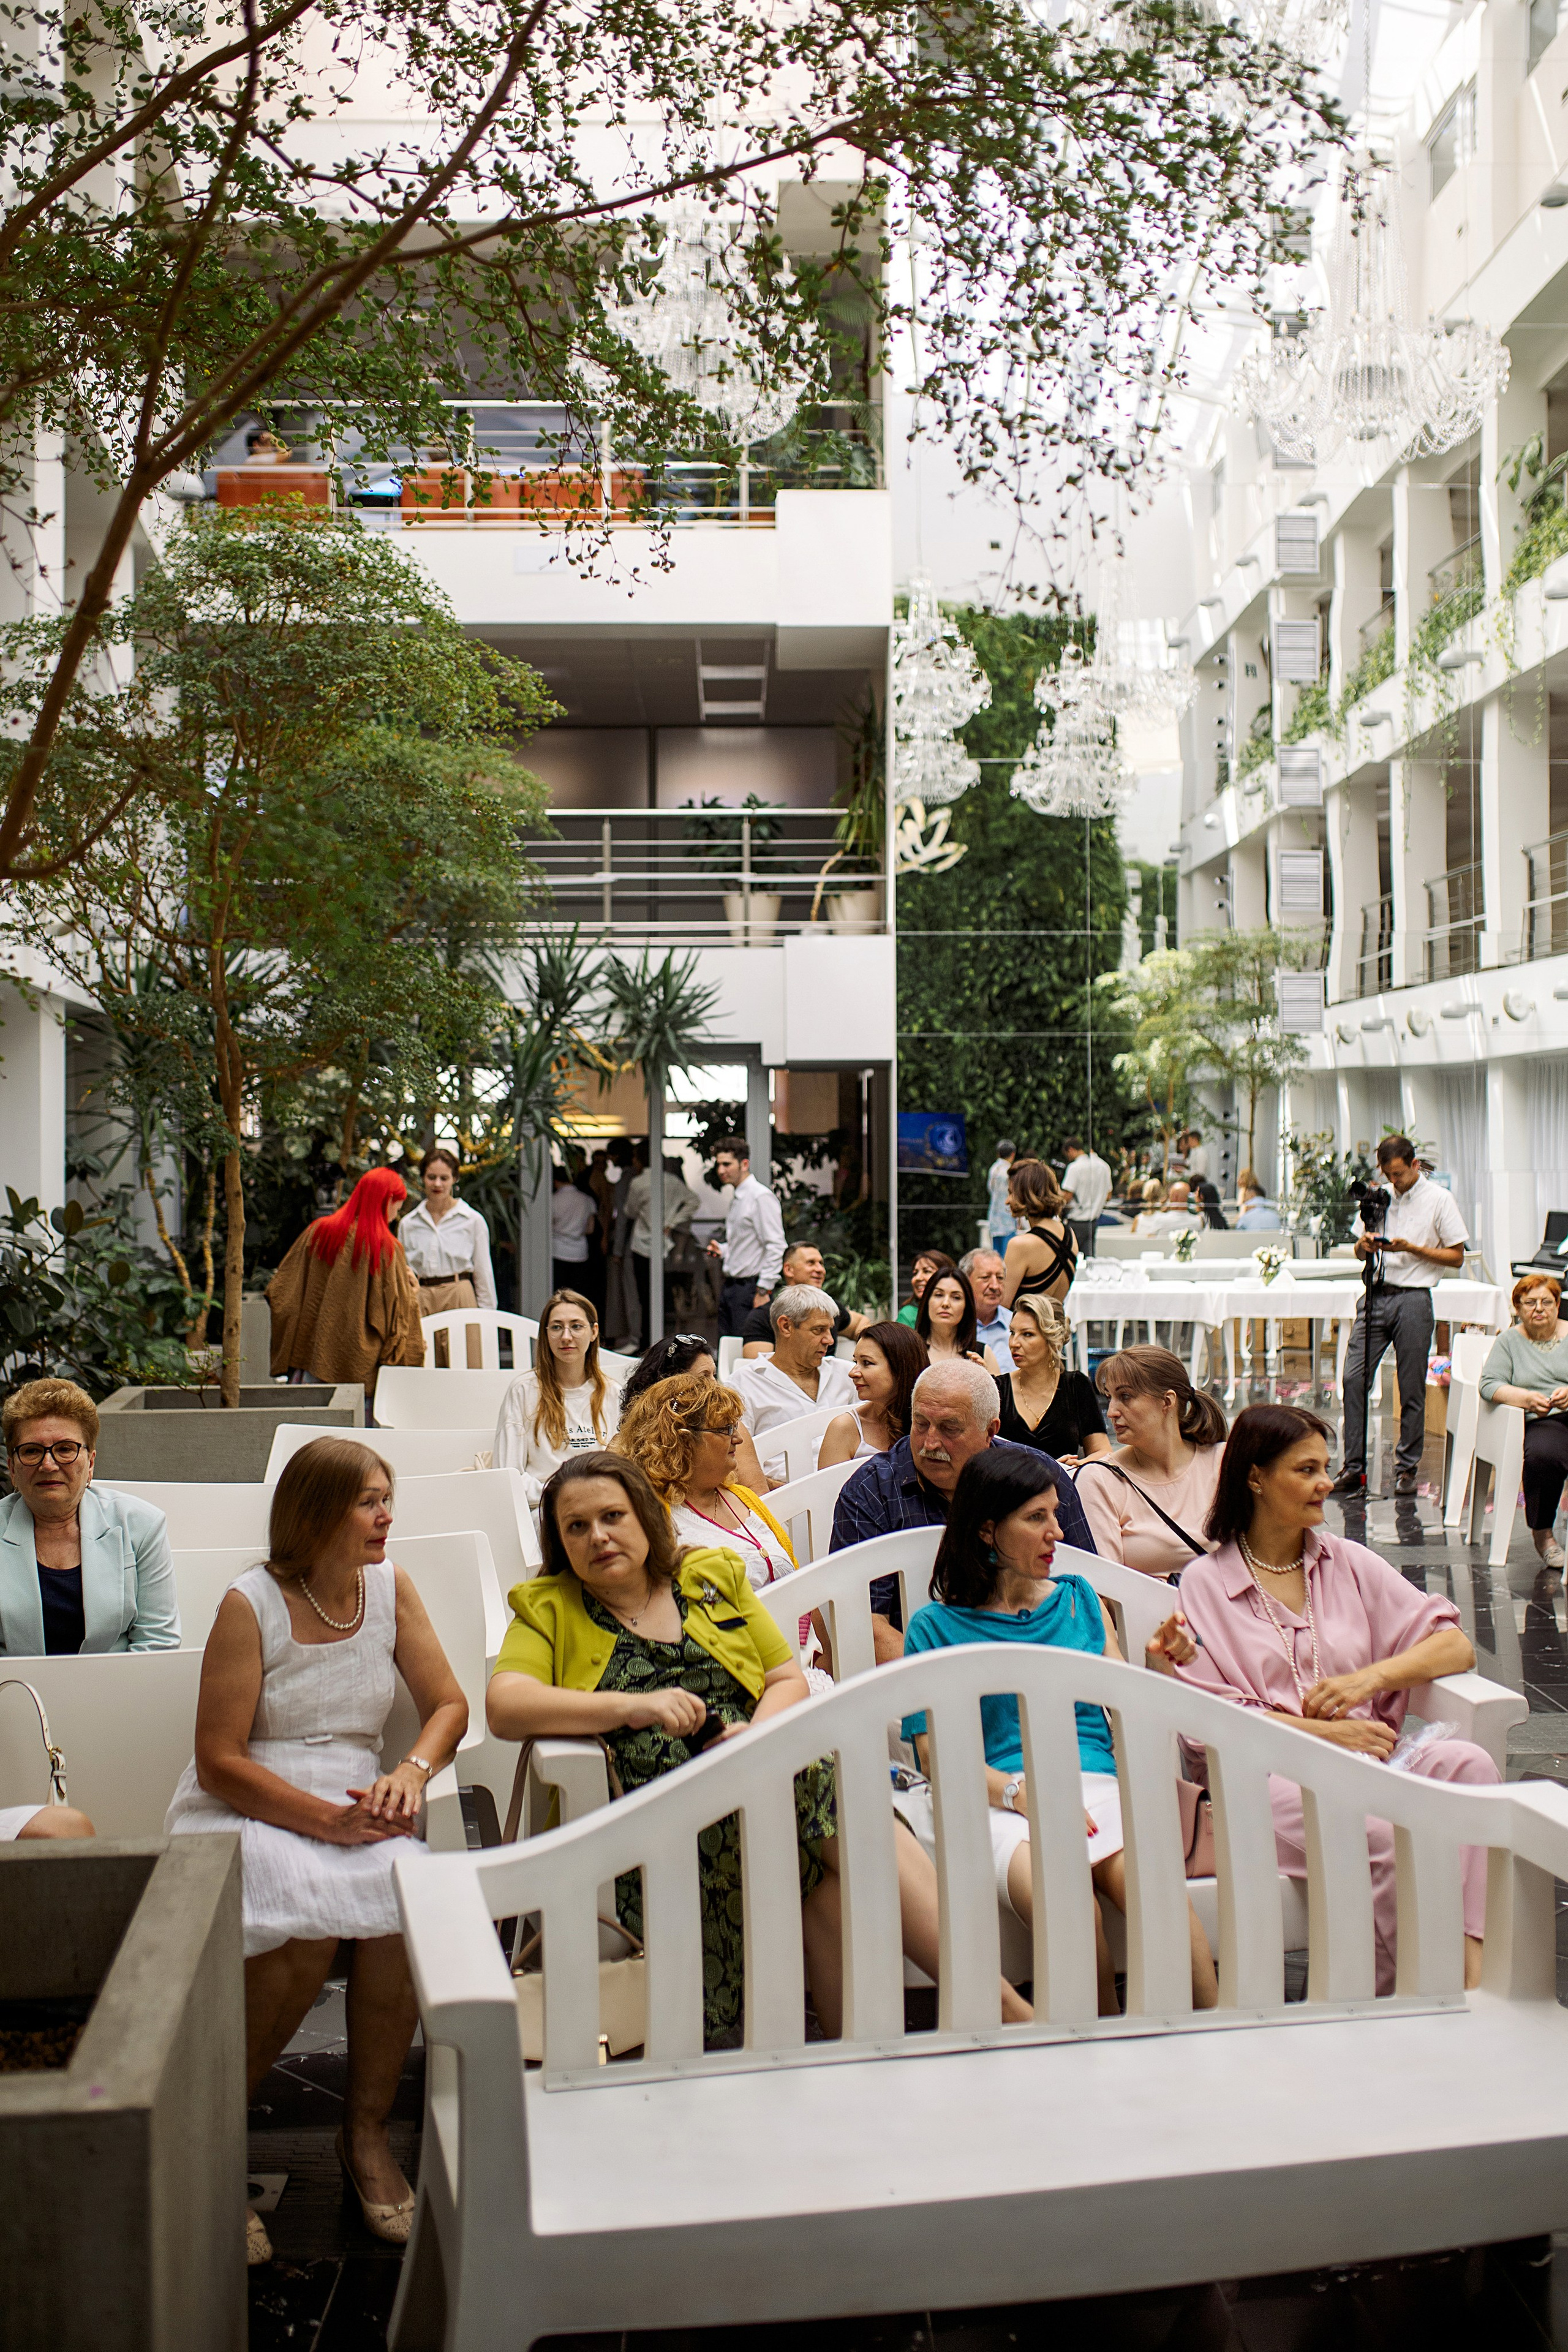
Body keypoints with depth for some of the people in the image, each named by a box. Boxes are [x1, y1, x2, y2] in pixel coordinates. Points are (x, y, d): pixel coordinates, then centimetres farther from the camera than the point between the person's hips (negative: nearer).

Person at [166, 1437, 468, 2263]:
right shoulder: (251, 1605, -9)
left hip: (355, 1805, 4)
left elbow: (448, 1705, 9)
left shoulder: (389, 1586, 6)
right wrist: (323, 1820, -22)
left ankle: (367, 2132, -11)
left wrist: (411, 1772, -13)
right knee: (307, 1929, -34)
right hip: (245, 1811, -4)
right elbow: (219, 1762, -12)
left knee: (403, 1900, -30)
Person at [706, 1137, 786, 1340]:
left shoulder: (761, 1197, -12)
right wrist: (722, 1250, 11)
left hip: (750, 1287, -9)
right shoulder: (735, 1197, 17)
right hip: (729, 1286, 9)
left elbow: (776, 1247, -17)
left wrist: (763, 1290, -19)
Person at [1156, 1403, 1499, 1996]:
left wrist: (1371, 1677, -7)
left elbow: (1456, 1646, 11)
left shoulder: (1349, 1563, 18)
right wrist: (1322, 1730, -13)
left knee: (1467, 1763, -29)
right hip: (1269, 1773, -4)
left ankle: (1473, 1969, -33)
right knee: (1380, 1839, -34)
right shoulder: (1205, 1582, 7)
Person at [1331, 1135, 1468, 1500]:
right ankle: (1353, 1468, -1)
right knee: (1355, 1378, -5)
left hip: (1413, 1300, -4)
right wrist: (1364, 1246, -3)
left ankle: (1407, 1468, 13)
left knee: (1412, 1389, 1)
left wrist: (1411, 1248, -12)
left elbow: (1457, 1256, 0)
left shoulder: (1439, 1199, 1)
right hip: (1376, 1293, 4)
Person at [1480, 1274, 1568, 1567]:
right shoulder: (1509, 1341, 16)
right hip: (1541, 1422, -1)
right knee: (1542, 1455, -36)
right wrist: (1526, 1398, -15)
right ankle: (1543, 1535, -17)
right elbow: (1489, 1384, 3)